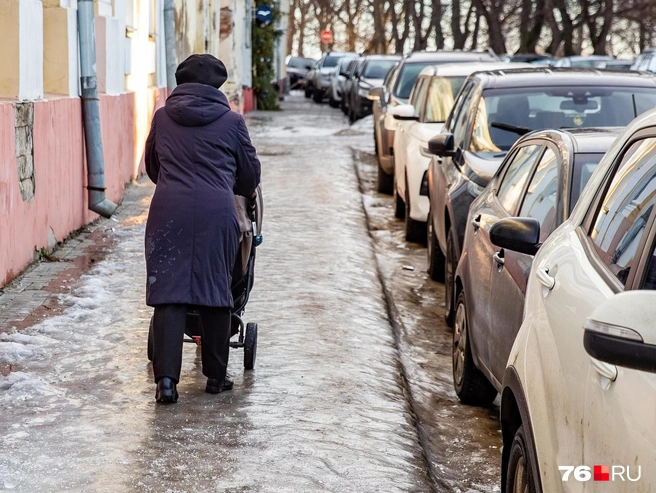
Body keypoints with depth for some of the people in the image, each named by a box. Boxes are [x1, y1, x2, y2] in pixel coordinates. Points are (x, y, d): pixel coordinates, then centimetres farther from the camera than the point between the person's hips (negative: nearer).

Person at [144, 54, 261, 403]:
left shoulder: (162, 118, 11)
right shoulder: (231, 121, 6)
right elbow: (250, 173, 15)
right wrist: (242, 190, 37)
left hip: (169, 211, 1)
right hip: (216, 213, -1)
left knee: (168, 293, 1)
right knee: (216, 292, 9)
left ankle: (166, 378, -8)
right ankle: (216, 376, 18)